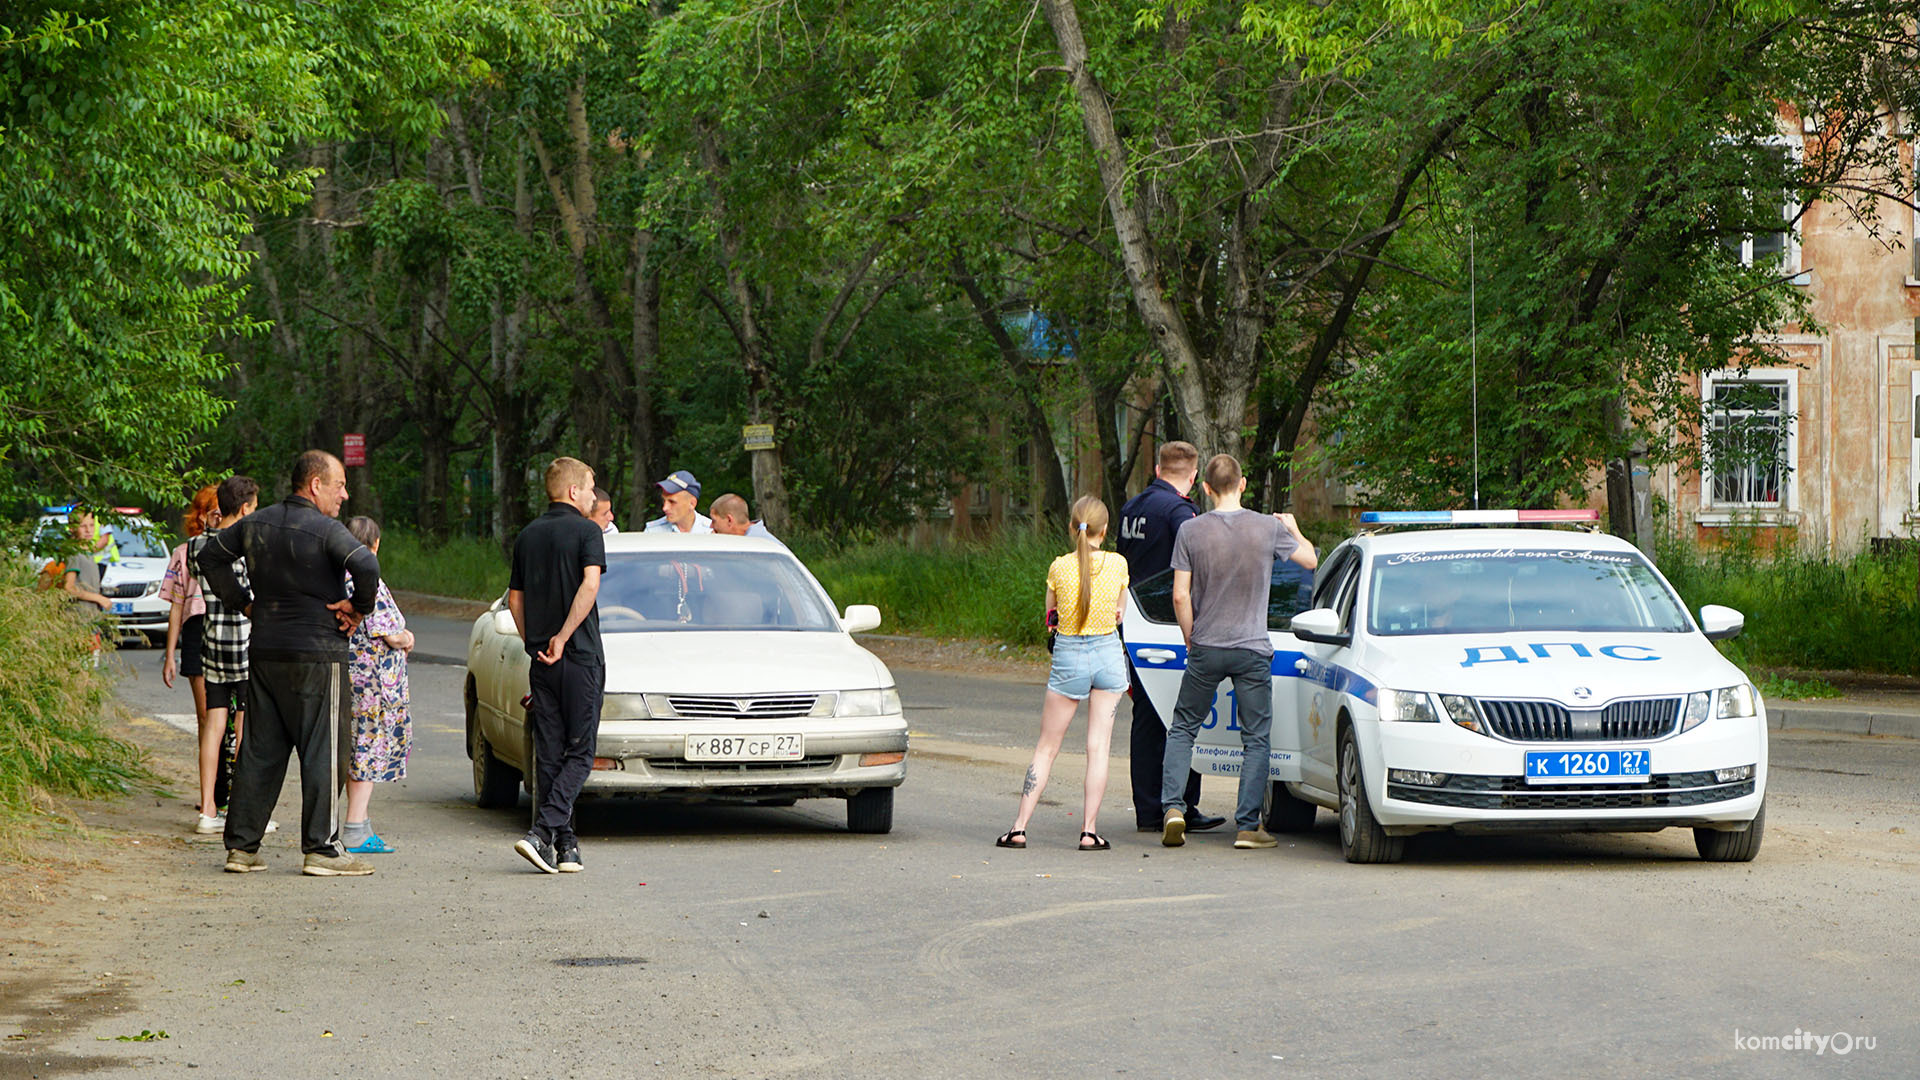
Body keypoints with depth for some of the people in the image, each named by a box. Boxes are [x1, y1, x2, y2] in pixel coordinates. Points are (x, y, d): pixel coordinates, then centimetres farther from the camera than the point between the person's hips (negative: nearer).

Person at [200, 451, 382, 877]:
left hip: (265, 650, 7)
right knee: (322, 750, -1)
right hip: (317, 651, -7)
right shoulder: (325, 530, -13)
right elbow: (365, 566, -28)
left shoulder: (256, 523, 9)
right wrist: (359, 607, -12)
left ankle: (241, 845, 11)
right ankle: (321, 848, -2)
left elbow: (211, 557, 20)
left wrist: (245, 602, 19)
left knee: (260, 749, 10)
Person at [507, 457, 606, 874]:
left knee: (549, 753, 8)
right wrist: (563, 637, -17)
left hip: (542, 661, 6)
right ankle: (543, 832, -16)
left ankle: (564, 844, 7)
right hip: (581, 656, -6)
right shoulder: (586, 532, -5)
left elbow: (515, 598, 15)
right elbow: (590, 585, -20)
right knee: (580, 752, -1)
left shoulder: (527, 536, 13)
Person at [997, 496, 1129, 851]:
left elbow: (1051, 615, 4)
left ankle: (1020, 827, 2)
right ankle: (1090, 831, 1)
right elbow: (1117, 615, 7)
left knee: (1047, 747, 6)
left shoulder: (1060, 567, -7)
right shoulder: (1117, 564, -5)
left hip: (1069, 656, -1)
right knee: (1098, 746, 4)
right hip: (1108, 653, 1)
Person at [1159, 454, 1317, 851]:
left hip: (1206, 649, 1)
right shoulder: (1269, 528, -6)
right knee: (1256, 739, 7)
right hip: (1252, 651, -1)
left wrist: (1191, 640, 8)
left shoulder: (1191, 531, -5)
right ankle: (1248, 826, 3)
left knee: (1183, 728, 15)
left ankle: (1172, 807, 2)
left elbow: (1181, 596, -6)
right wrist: (1293, 528, 29)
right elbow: (1310, 560, 10)